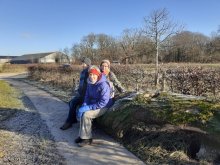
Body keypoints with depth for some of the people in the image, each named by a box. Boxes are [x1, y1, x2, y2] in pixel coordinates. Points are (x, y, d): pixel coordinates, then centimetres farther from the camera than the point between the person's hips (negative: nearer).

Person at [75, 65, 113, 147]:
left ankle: (87, 138, -10)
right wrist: (84, 106, -11)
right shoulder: (90, 83, 0)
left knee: (86, 114, -25)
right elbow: (87, 96, 9)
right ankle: (82, 135, 2)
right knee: (80, 112, -11)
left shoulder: (103, 85, -25)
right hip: (94, 104, 8)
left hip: (104, 107, -8)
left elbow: (103, 102, -27)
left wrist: (89, 107, -26)